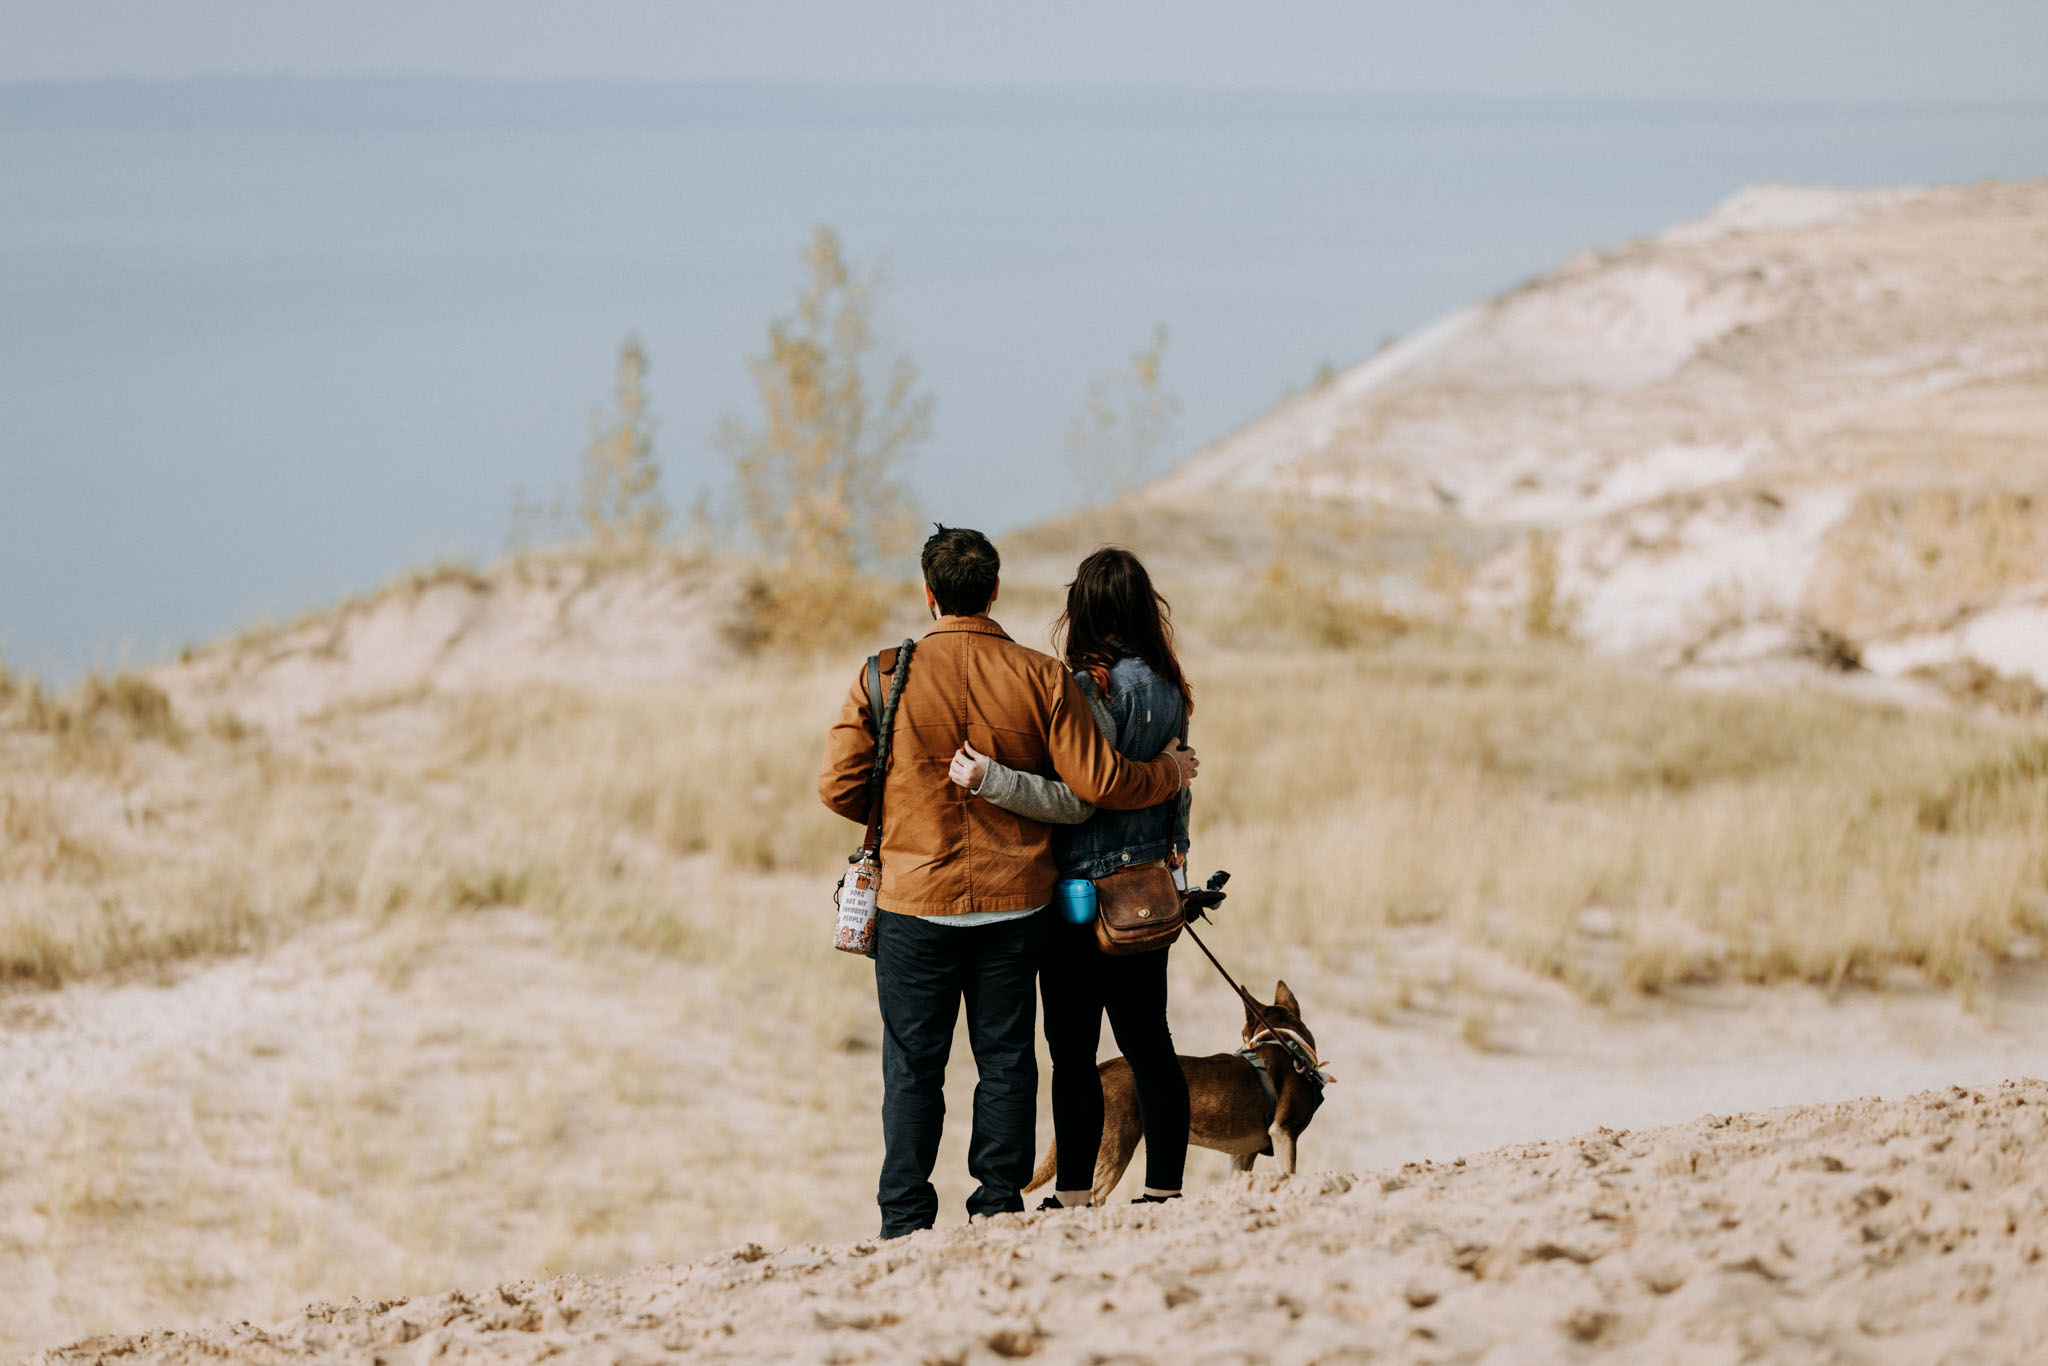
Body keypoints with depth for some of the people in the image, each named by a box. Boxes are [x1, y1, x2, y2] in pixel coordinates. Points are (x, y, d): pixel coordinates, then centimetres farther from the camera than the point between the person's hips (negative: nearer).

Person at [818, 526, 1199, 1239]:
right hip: (1012, 905, 1)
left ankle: (905, 1221, 7)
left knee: (913, 1066, 6)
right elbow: (1099, 782, -6)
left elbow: (838, 785, -5)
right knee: (1005, 1061, 10)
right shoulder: (1041, 678, -5)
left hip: (915, 905, -1)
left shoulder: (885, 677, -6)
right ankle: (999, 1207, 11)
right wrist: (1172, 771, 13)